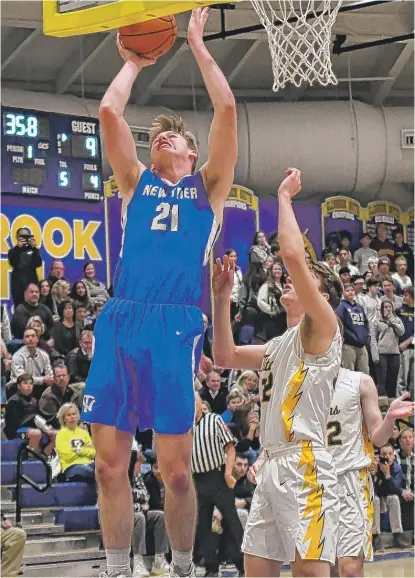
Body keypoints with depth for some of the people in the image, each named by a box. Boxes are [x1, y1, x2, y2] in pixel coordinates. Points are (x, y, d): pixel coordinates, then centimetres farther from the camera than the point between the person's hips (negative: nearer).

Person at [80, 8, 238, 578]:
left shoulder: (207, 186, 17)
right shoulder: (136, 182, 22)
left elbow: (227, 109, 6)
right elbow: (108, 113, 11)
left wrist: (197, 44, 13)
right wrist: (133, 62, 22)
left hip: (175, 325, -2)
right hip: (120, 321, 2)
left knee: (175, 465, -4)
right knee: (110, 461, -1)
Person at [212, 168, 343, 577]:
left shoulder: (322, 329, -2)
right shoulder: (281, 345, 23)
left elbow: (293, 255, -14)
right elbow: (225, 357, 24)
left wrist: (284, 196, -4)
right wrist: (221, 297, 19)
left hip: (303, 465, -9)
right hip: (272, 466, 9)